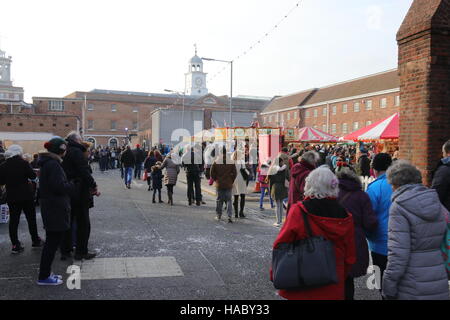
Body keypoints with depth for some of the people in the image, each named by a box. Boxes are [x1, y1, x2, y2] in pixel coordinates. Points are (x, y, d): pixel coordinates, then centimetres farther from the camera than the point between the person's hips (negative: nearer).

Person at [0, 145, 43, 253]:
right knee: (31, 219, 11)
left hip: (12, 197, 3)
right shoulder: (23, 163, -12)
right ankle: (35, 241, 20)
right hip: (26, 195, -2)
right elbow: (33, 176, -10)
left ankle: (15, 245, 7)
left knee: (13, 220, 8)